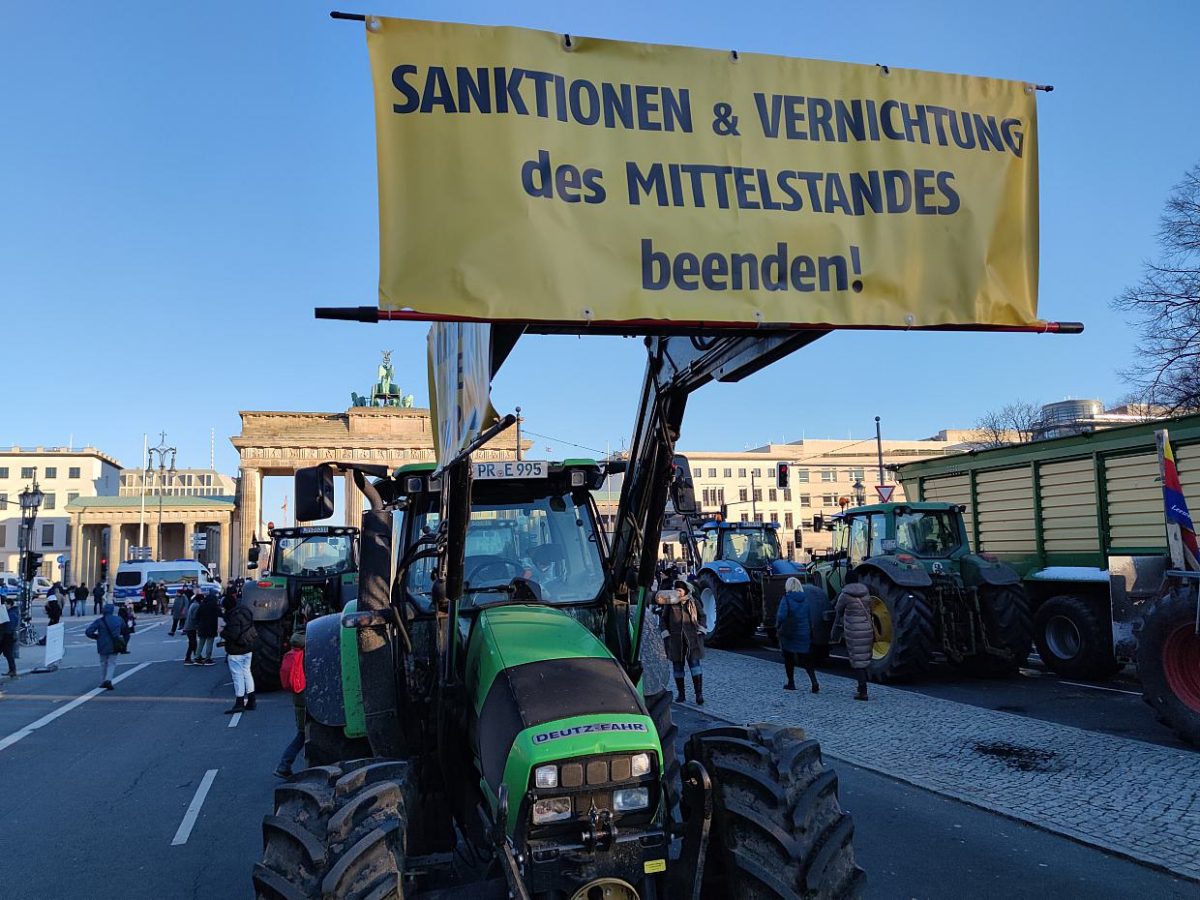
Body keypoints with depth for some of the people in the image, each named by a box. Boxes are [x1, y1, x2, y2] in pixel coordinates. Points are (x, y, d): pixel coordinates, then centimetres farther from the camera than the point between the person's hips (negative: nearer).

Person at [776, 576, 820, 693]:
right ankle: (814, 683, -8)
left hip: (789, 634, -4)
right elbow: (810, 617, 7)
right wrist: (810, 632, 15)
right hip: (804, 634, 4)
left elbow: (781, 615, -23)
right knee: (806, 660, 7)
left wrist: (778, 627, -7)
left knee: (788, 659, 12)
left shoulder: (787, 598, -13)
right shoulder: (806, 598, 3)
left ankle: (791, 683, 18)